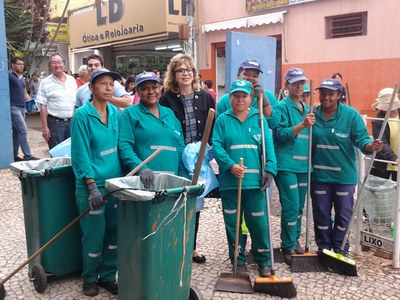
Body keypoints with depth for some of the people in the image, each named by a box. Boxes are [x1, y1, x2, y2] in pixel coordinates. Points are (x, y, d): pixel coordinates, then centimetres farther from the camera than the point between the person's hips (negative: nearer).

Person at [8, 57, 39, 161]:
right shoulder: (9, 75, -6)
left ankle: (14, 155, 17)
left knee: (16, 132, 11)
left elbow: (25, 93, 24)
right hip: (13, 107, -8)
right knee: (23, 131, -12)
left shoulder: (21, 77, 19)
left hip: (22, 107, 8)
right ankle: (27, 155, -10)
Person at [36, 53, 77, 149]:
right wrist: (45, 127, -10)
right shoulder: (45, 83, -3)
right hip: (55, 123, -4)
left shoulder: (72, 80, 9)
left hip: (71, 121, 4)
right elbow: (43, 106, -5)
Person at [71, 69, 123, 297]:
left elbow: (121, 146, 9)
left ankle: (108, 276, 28)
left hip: (116, 182, 5)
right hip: (93, 183, -5)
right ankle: (90, 278, 26)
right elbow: (81, 154, -13)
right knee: (94, 234, 4)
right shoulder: (82, 115, -10)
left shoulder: (116, 113, 6)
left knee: (114, 232, 11)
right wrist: (92, 187, -18)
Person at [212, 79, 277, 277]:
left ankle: (263, 261, 20)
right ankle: (238, 261, 23)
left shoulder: (259, 119, 8)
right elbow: (216, 146, -5)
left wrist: (270, 169, -12)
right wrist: (230, 165, -19)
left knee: (259, 222, 4)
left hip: (255, 180, 0)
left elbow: (268, 146, 1)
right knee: (233, 222, 8)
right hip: (229, 181, 0)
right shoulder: (223, 120, 5)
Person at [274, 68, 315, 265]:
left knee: (299, 206, 14)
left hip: (303, 164, 7)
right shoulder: (282, 107, -5)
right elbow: (281, 134, -16)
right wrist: (301, 125, -26)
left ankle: (294, 240, 29)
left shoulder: (307, 109, 16)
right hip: (287, 165, -7)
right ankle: (288, 248, 5)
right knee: (291, 206, -7)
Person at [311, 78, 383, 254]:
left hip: (344, 175, -1)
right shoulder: (313, 114, -2)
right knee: (321, 214, 12)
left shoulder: (351, 114, -8)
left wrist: (370, 146, -30)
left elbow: (361, 138, -12)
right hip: (319, 174, 2)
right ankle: (323, 248, 29)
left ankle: (340, 250, 26)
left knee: (343, 214, 9)